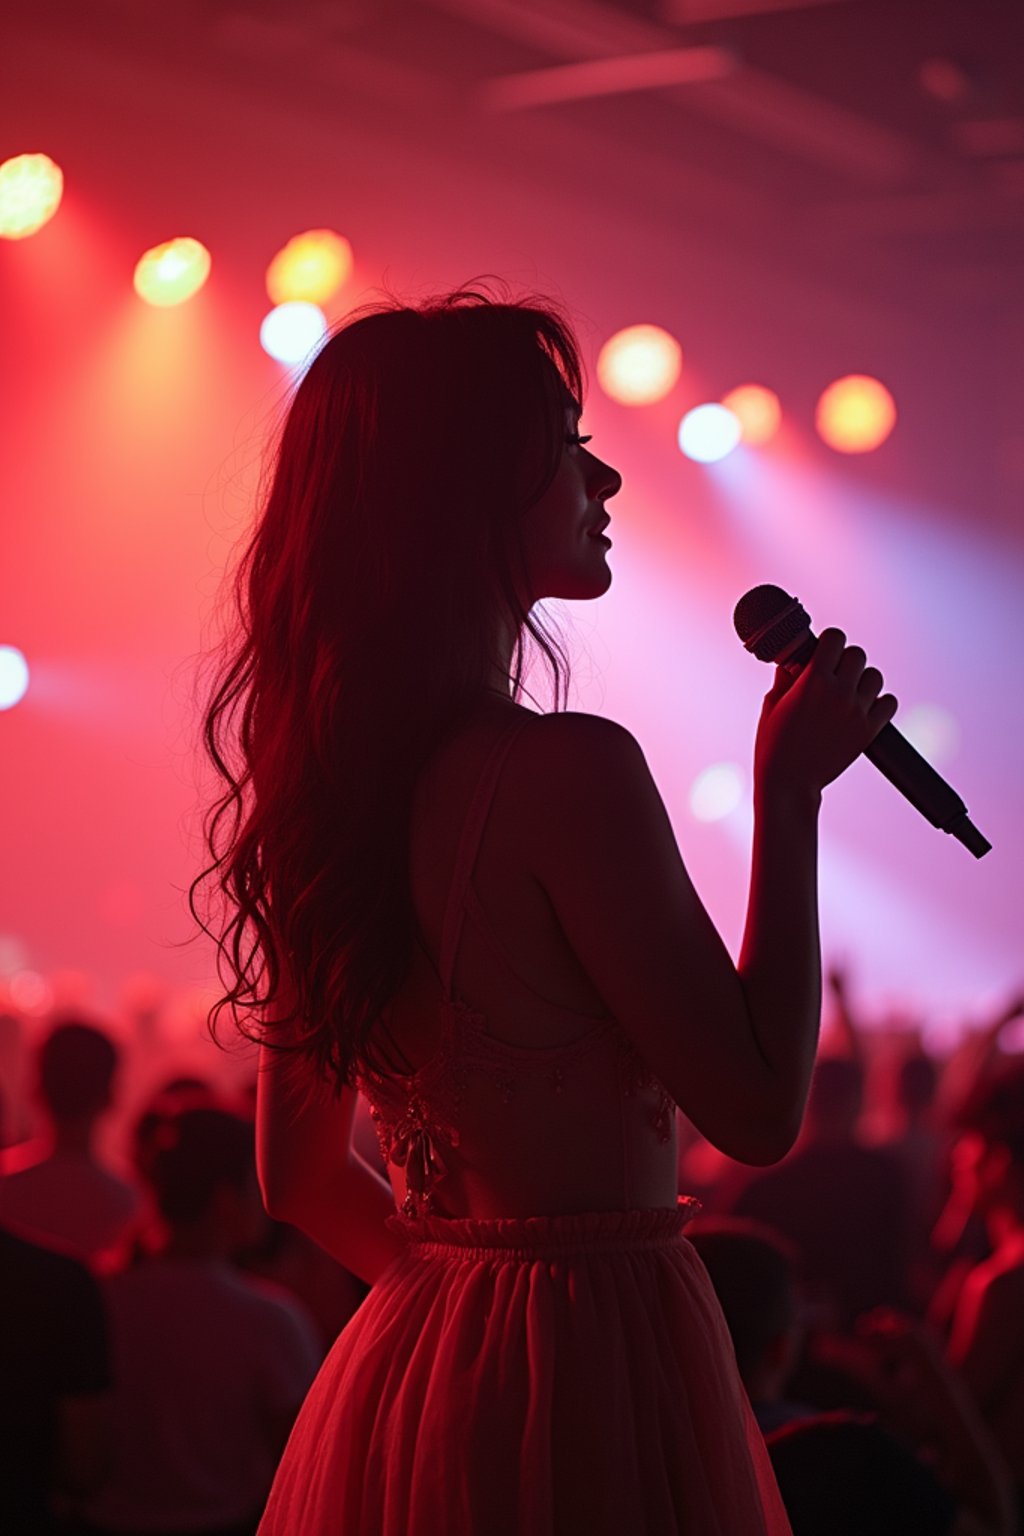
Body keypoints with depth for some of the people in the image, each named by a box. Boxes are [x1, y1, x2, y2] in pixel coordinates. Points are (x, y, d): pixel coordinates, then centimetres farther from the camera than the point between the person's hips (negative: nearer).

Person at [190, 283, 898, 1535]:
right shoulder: (568, 770, -19)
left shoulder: (329, 783, 5)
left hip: (406, 1371, 8)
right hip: (588, 1380, -8)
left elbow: (301, 1174, 13)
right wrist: (788, 795, -8)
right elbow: (759, 1107, -14)